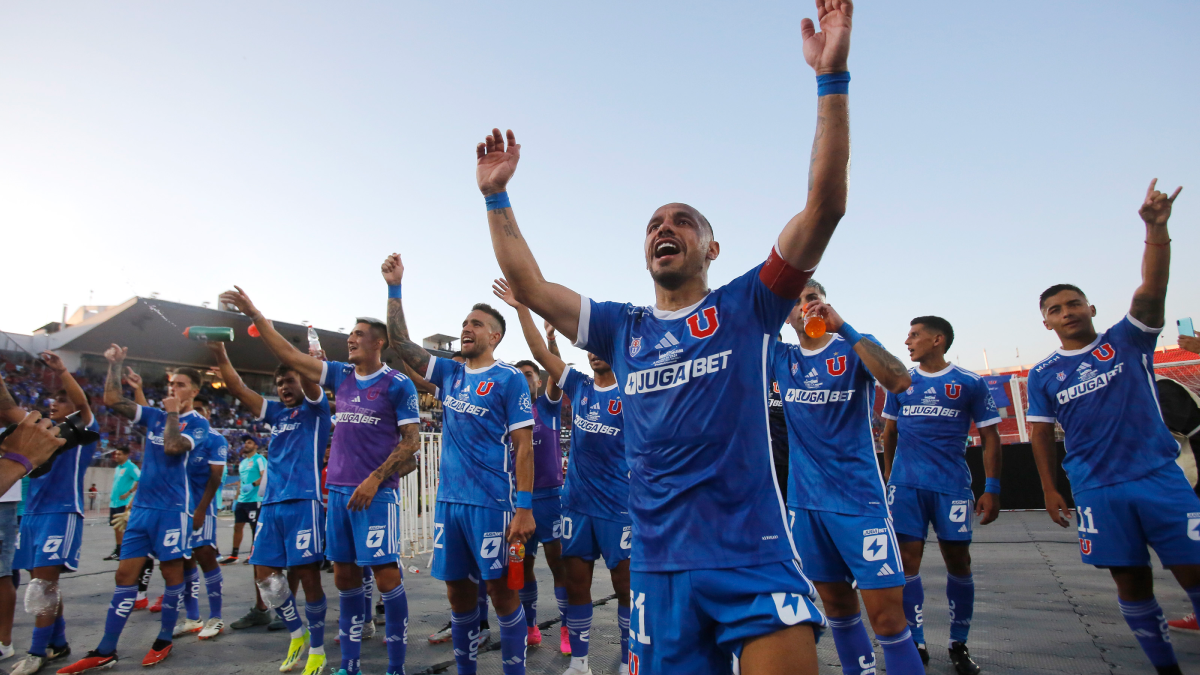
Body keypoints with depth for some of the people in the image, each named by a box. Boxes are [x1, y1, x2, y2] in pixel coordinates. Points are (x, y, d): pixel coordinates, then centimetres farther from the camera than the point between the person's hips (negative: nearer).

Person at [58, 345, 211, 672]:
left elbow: (173, 447, -22)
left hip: (172, 508, -5)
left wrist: (173, 413, -10)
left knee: (171, 572, 3)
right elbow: (113, 400, 6)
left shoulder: (198, 423, -5)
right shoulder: (155, 416, 12)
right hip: (142, 506, 6)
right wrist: (115, 365, -2)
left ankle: (164, 641, 17)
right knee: (125, 573, 6)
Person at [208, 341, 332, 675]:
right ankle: (297, 634, 27)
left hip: (303, 501, -6)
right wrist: (220, 355, 1)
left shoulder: (315, 408, 2)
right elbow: (238, 389, 13)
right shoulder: (276, 412, 18)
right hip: (272, 503, 6)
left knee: (308, 575, -2)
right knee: (265, 576, 6)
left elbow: (308, 376, -15)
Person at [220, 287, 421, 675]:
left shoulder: (398, 384, -6)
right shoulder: (340, 376, 10)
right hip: (339, 490, 6)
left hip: (375, 492, -6)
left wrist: (376, 479, -15)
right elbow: (289, 355, 12)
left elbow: (412, 441, -8)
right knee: (344, 574, 12)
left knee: (385, 574, -5)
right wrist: (254, 314, 9)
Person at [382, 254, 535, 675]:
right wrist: (394, 289, 3)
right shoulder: (450, 373, 11)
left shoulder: (510, 380, -6)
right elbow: (401, 342, 11)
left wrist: (525, 508, -16)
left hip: (491, 502, -6)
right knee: (458, 592, 14)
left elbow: (524, 447, -10)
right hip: (448, 499, 6)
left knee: (501, 591, 2)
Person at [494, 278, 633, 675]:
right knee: (576, 583, 11)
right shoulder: (578, 386, 5)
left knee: (625, 586, 7)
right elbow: (541, 353, 0)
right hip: (576, 503, 4)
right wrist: (522, 308, -5)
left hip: (619, 507, -4)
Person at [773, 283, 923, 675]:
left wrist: (843, 327, -25)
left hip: (860, 496, -3)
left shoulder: (855, 348, -3)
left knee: (886, 614, -6)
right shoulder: (781, 358, 6)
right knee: (836, 604, 15)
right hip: (805, 500, 4)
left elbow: (900, 381, -21)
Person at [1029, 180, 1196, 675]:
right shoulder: (1043, 374, 5)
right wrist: (1049, 489, 5)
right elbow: (1042, 434, 8)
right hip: (1097, 490, 1)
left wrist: (1156, 229, -26)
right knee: (1131, 581, 6)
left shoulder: (1126, 341, 3)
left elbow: (1152, 289, -13)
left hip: (1160, 477, -1)